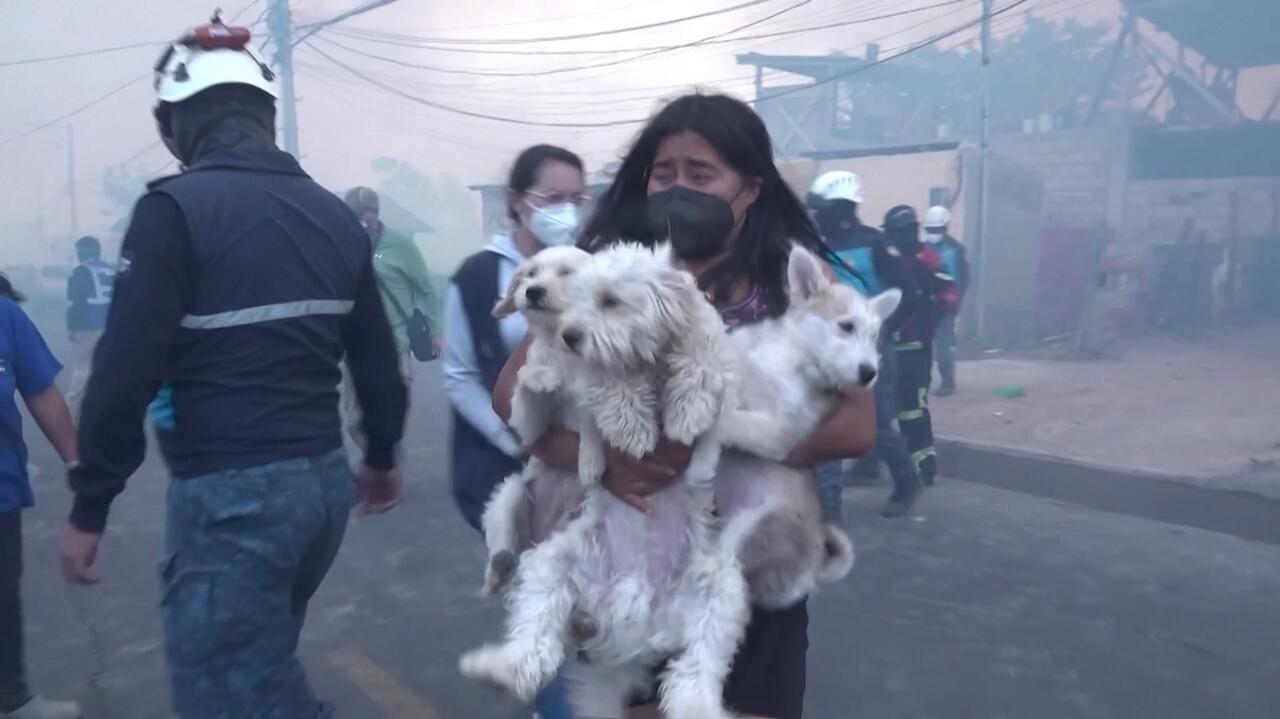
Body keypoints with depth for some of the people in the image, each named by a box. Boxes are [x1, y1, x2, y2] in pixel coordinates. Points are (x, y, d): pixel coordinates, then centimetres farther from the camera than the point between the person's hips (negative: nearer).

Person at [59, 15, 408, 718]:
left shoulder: (176, 208, -11)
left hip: (229, 495, -7)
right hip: (322, 478, 8)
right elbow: (377, 358, 13)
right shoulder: (334, 213, 9)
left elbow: (127, 369, -15)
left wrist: (89, 504, -3)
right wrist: (381, 457, 26)